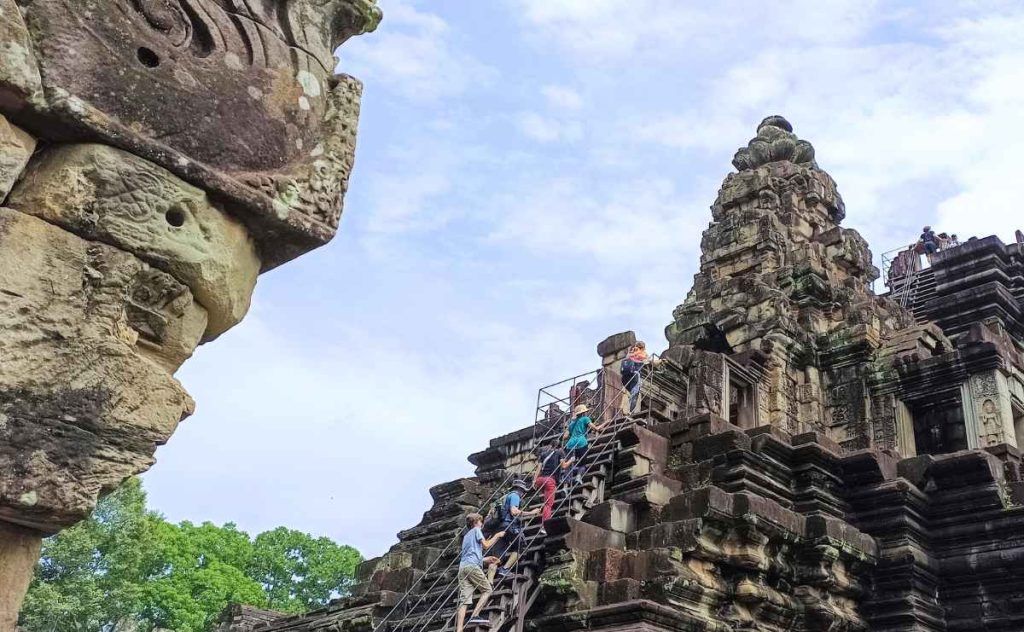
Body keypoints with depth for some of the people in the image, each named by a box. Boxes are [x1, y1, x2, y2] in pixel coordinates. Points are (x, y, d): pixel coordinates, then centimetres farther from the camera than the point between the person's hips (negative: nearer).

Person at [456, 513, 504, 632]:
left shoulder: (466, 536, 33)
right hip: (472, 565, -7)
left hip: (462, 566, 7)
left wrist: (486, 559, 35)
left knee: (464, 600, -4)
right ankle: (475, 616, -14)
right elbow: (486, 545, 1)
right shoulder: (476, 530, 10)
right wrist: (497, 536, 14)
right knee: (487, 590, 4)